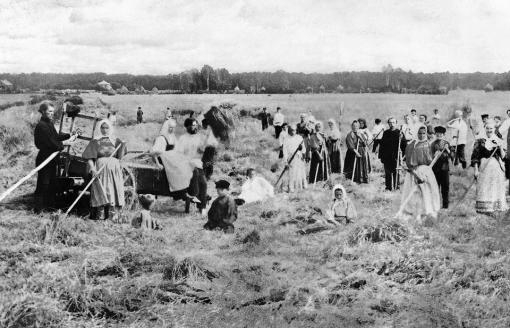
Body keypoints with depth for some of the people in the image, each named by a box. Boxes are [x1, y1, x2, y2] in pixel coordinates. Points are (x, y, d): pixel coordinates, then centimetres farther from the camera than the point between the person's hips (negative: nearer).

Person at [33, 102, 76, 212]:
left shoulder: (50, 123, 11)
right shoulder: (42, 126, -20)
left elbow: (56, 136, 11)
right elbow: (51, 143, -24)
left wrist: (70, 136, -1)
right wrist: (65, 143, -16)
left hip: (51, 159, 10)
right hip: (44, 159, -10)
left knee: (52, 183, 17)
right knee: (43, 184, -3)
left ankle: (50, 205, 28)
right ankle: (39, 208, 6)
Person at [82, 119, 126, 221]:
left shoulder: (115, 141, 16)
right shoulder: (95, 141, 12)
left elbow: (120, 156, 8)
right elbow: (89, 157, 2)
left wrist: (123, 146, -9)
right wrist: (93, 169, -12)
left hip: (114, 169, 2)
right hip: (100, 169, -1)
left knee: (114, 190, -8)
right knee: (101, 191, -9)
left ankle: (115, 212, -13)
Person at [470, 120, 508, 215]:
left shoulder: (499, 141, 7)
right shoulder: (480, 141, 1)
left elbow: (503, 156, 0)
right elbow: (475, 157, 0)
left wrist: (500, 147, -17)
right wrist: (476, 169, -6)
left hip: (496, 168, 2)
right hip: (484, 168, -2)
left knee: (496, 188, 5)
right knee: (483, 189, -3)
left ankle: (495, 208, 14)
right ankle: (484, 208, 3)